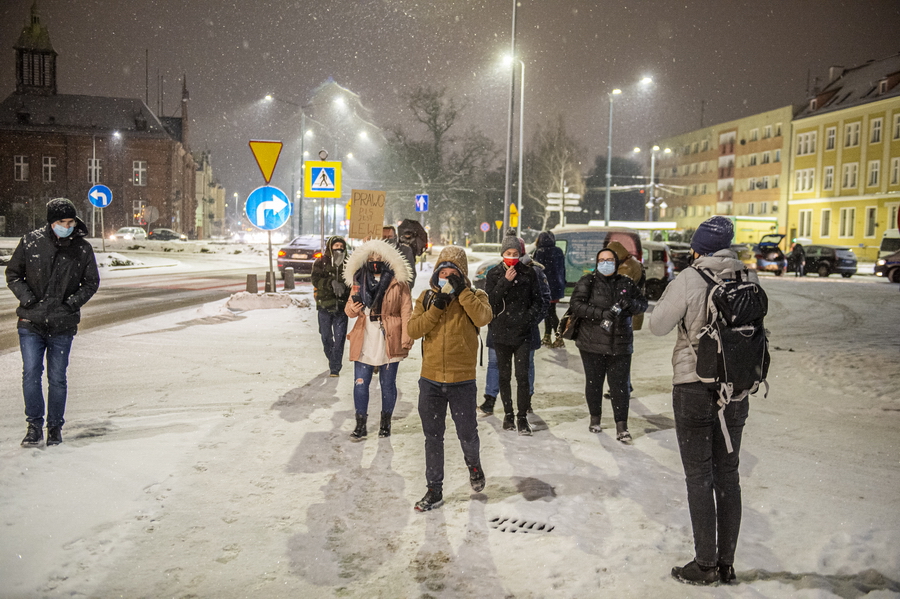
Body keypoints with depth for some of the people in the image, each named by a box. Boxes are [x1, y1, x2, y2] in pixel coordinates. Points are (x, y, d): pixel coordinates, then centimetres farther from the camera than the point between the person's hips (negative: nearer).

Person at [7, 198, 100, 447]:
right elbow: (12, 274, 8)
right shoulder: (31, 242, -1)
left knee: (57, 378, 5)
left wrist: (73, 301, -6)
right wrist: (27, 298, -7)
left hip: (63, 325, 0)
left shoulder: (83, 248, -1)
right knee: (31, 374, -3)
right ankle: (34, 426, 10)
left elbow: (92, 282, 9)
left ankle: (55, 427, 19)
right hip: (31, 323, 0)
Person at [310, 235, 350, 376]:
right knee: (326, 336, 10)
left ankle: (335, 367, 1)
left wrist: (344, 285, -15)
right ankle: (332, 359, 31)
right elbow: (316, 280, -7)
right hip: (325, 305, 0)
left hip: (341, 306, 0)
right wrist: (331, 283, -21)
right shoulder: (321, 262, 4)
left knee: (339, 338, -5)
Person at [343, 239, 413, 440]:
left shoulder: (398, 282, -4)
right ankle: (360, 424, 16)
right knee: (360, 383, 3)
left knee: (388, 384, 9)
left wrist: (406, 339, -13)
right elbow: (350, 310, 12)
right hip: (364, 342, 3)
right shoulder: (359, 281, 7)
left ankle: (386, 421, 27)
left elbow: (406, 312, -7)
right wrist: (352, 308, -12)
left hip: (390, 341, -3)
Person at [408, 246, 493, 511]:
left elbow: (483, 317, -23)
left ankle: (474, 465, 41)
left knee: (467, 434, 8)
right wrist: (436, 307, -15)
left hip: (462, 381, -2)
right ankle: (434, 490, 24)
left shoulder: (474, 296, -1)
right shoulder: (427, 297, 5)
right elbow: (413, 330, -7)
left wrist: (462, 291, -21)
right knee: (433, 437, 11)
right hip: (430, 380, 2)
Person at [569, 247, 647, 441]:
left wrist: (630, 303, -12)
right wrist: (602, 313, -21)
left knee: (619, 385, -1)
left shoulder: (626, 283, 9)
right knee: (594, 382, 11)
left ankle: (621, 427, 2)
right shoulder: (588, 282, -1)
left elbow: (643, 304, 12)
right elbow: (576, 304, -12)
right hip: (592, 343, -1)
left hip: (620, 344, 1)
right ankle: (595, 418, 29)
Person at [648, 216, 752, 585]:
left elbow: (657, 326, -6)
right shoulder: (748, 278, 0)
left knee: (699, 476, 5)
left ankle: (705, 565, 13)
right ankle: (727, 563, 23)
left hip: (695, 388, -5)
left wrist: (671, 292, 6)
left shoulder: (690, 279, -14)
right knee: (728, 474, 14)